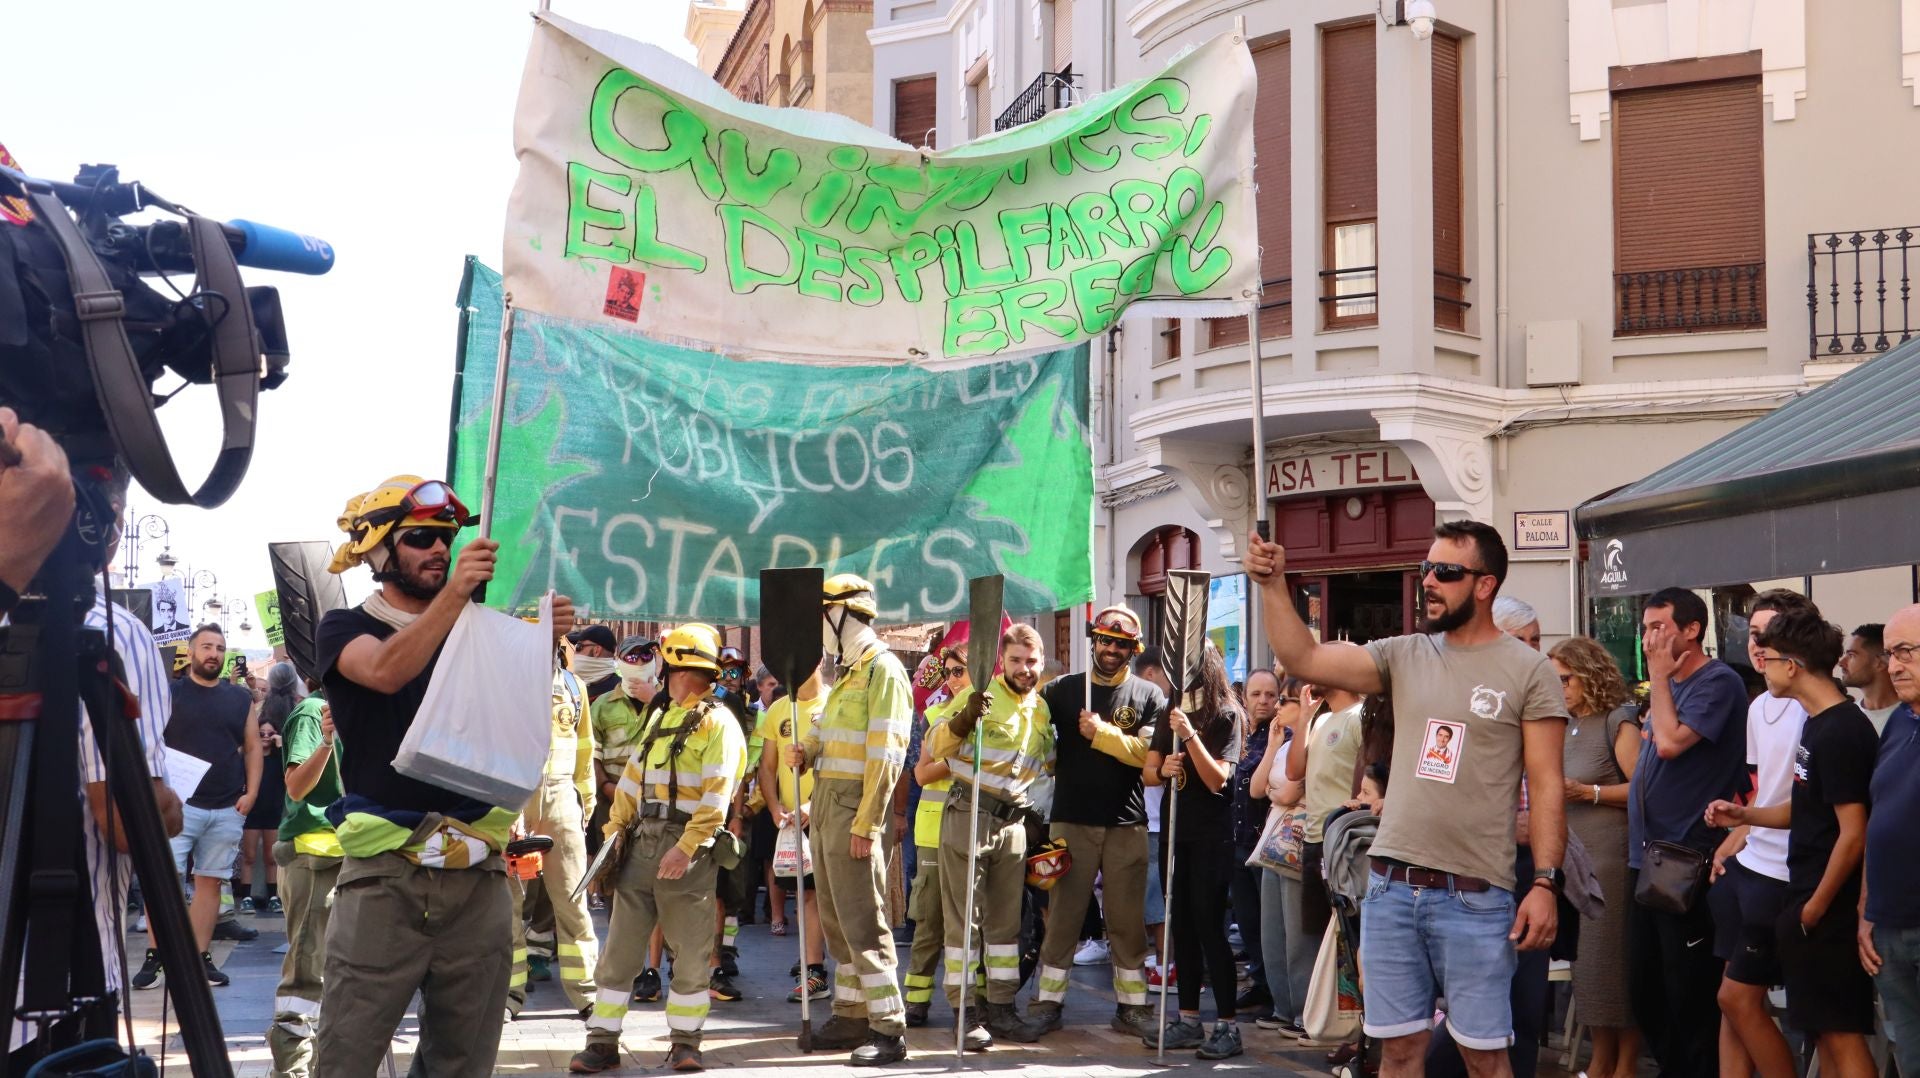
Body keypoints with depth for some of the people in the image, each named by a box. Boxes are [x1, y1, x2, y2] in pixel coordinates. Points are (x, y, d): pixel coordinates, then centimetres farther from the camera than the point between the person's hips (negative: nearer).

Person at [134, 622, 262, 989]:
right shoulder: (170, 693, 3)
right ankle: (153, 956, -5)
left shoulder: (241, 699, 12)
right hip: (180, 804, -3)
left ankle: (201, 957, 9)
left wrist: (250, 793, 2)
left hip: (227, 810, 3)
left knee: (210, 882, 5)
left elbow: (252, 749, 14)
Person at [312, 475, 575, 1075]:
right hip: (384, 874, -3)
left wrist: (544, 646, -15)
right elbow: (386, 671, -17)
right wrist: (453, 593, -30)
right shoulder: (345, 631, 6)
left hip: (478, 874, 4)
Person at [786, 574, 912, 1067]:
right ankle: (851, 1016, 22)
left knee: (862, 921, -9)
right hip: (826, 803, 10)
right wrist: (806, 752, 3)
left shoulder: (883, 670, -12)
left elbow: (886, 755, -17)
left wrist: (866, 824, -21)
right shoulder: (848, 671, 18)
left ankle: (889, 1030, -5)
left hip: (853, 807, -10)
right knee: (836, 920, 14)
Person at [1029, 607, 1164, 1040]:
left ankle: (1132, 1006, 12)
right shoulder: (1063, 689, 8)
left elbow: (1146, 752, -8)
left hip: (1127, 823, 0)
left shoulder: (1148, 695, 6)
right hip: (1071, 820, 0)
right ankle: (1047, 1002, 9)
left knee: (1127, 918, 5)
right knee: (1063, 913, 3)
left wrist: (1102, 732, -16)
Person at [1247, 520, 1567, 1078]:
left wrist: (1545, 883, -12)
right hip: (1390, 887, 4)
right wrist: (1273, 585, -7)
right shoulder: (1403, 656, 8)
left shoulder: (1528, 670, -3)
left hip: (1475, 897, -4)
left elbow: (1546, 786, -5)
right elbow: (1303, 659, 2)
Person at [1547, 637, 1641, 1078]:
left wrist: (1589, 792, -18)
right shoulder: (1565, 726, 15)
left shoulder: (1618, 724, -6)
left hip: (1611, 855, -7)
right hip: (1572, 855, 7)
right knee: (1583, 959, 8)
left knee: (1612, 959, -3)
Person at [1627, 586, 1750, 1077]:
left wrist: (1660, 675, -13)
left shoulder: (1718, 682, -10)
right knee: (1643, 986, 14)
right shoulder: (1669, 686, 16)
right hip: (1646, 855, 9)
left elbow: (1670, 742, -22)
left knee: (1690, 991, -2)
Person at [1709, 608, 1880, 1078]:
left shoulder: (1841, 731, -19)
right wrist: (1745, 815, 8)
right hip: (1808, 899, 10)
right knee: (1824, 1031, 15)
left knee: (1841, 1034, -6)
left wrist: (1815, 907, -15)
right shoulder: (1817, 722, 11)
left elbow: (1853, 833, -21)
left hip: (1830, 910, -10)